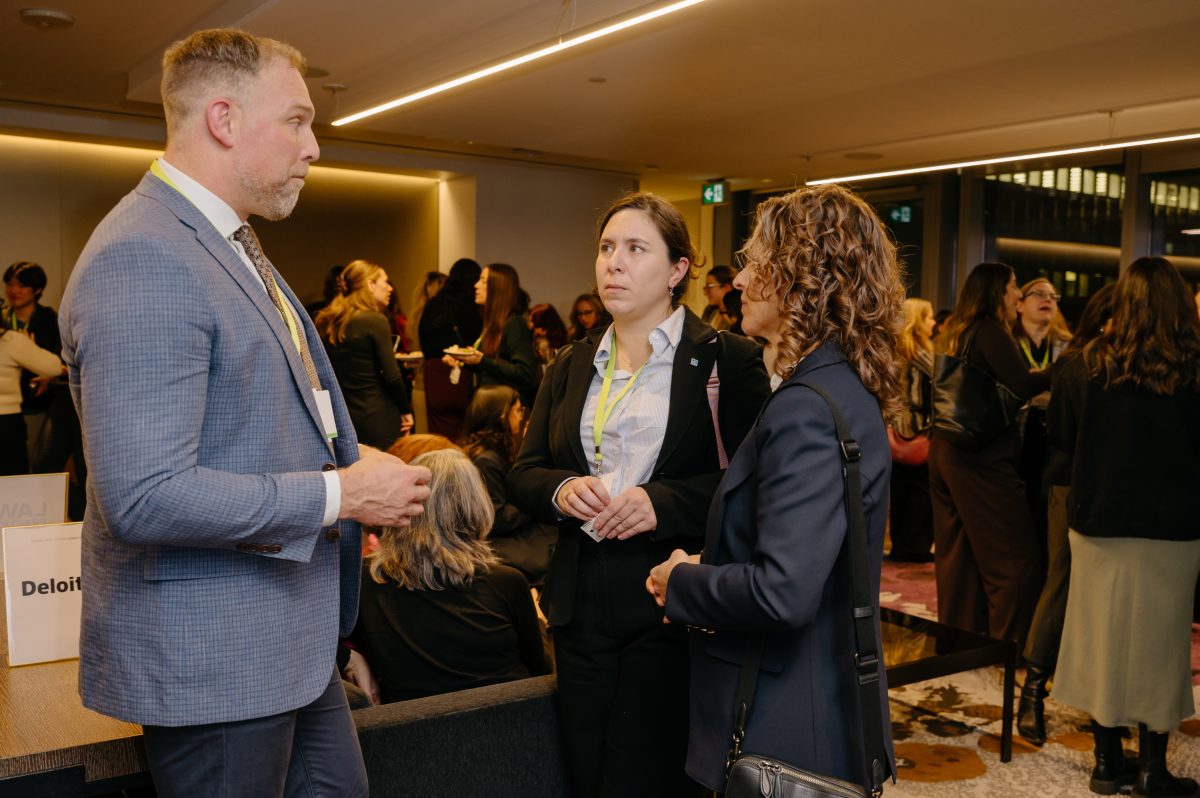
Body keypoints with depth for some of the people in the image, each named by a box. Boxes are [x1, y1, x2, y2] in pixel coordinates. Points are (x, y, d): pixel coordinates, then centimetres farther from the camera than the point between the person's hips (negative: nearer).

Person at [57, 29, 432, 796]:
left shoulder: (229, 244, 11)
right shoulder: (142, 259, -22)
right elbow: (146, 496, -28)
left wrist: (353, 457, 7)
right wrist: (340, 495, -21)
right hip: (210, 656, -10)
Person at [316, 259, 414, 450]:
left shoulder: (326, 322, 7)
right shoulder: (375, 320, -12)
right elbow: (391, 375, -13)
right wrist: (406, 410, -1)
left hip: (341, 417, 7)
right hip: (377, 418, -6)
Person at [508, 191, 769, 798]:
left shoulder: (726, 360, -4)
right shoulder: (571, 366, 13)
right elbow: (523, 472, 13)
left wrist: (663, 502, -22)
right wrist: (559, 490, -9)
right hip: (581, 604, 5)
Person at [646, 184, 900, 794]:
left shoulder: (805, 408, -24)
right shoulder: (847, 390, 7)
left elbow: (783, 592, -30)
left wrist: (681, 582, -13)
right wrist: (707, 571, 4)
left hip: (787, 735, -9)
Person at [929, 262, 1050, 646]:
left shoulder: (953, 333, 15)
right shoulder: (990, 331, -10)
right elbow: (1022, 387, -19)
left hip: (945, 452, 9)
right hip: (982, 456, -9)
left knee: (956, 551, 13)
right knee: (1016, 556, -2)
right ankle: (1009, 648, 2)